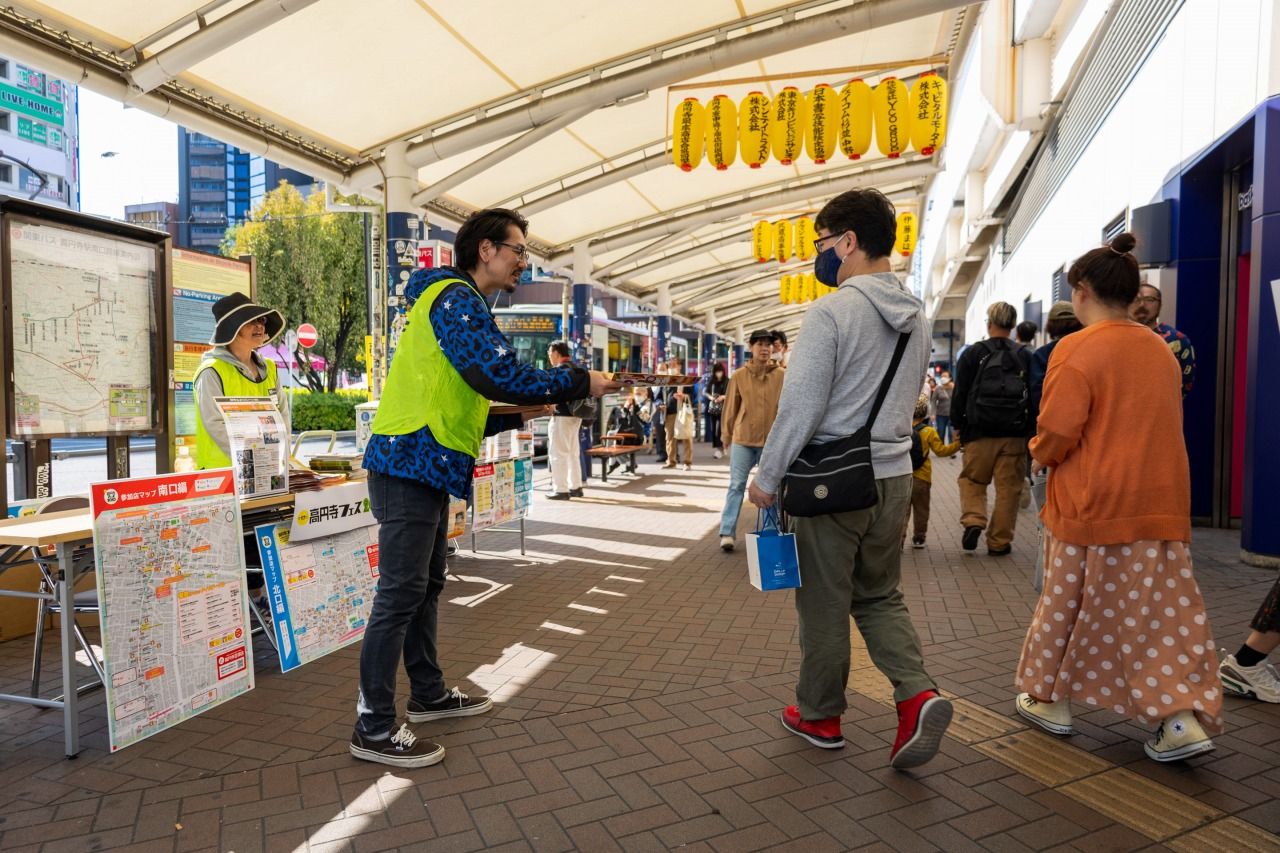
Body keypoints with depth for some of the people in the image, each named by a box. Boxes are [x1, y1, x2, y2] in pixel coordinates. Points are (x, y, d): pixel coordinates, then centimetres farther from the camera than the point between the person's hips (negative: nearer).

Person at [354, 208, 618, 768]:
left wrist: (519, 415, 12)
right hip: (411, 464, -11)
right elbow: (501, 376, -24)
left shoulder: (460, 301, 21)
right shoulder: (456, 297, -11)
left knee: (425, 587, 18)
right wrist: (581, 382, -14)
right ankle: (373, 728, 6)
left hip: (424, 467, 11)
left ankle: (429, 694, 31)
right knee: (400, 595, -5)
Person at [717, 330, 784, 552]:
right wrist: (726, 436, 7)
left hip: (772, 441, 1)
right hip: (742, 440, 0)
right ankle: (727, 533, 1)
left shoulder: (782, 376, -1)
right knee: (736, 485, -1)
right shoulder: (739, 376, -1)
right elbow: (730, 408, 4)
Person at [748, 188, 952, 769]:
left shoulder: (831, 313, -16)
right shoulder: (916, 316, 9)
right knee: (880, 595, 20)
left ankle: (820, 716, 24)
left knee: (824, 601, 8)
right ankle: (917, 693, 3)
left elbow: (800, 406, -17)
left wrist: (768, 477, -7)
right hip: (894, 475, 7)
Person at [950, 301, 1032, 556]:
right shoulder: (1025, 356, 4)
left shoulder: (973, 354, -2)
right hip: (1015, 434, 1)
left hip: (979, 432, -1)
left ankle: (973, 521, -9)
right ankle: (999, 542, 10)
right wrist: (1029, 429, 13)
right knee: (1008, 488, 6)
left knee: (972, 479, 13)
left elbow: (960, 394, -1)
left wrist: (958, 425, 9)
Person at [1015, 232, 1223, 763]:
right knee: (1163, 611, 11)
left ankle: (1050, 701, 24)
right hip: (1162, 506, 6)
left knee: (1067, 607, 10)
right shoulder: (1162, 351, 9)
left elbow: (1057, 432, -18)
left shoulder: (1078, 349, -13)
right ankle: (1185, 718, 7)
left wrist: (1040, 455, 3)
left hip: (1091, 506, -5)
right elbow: (1166, 426, 18)